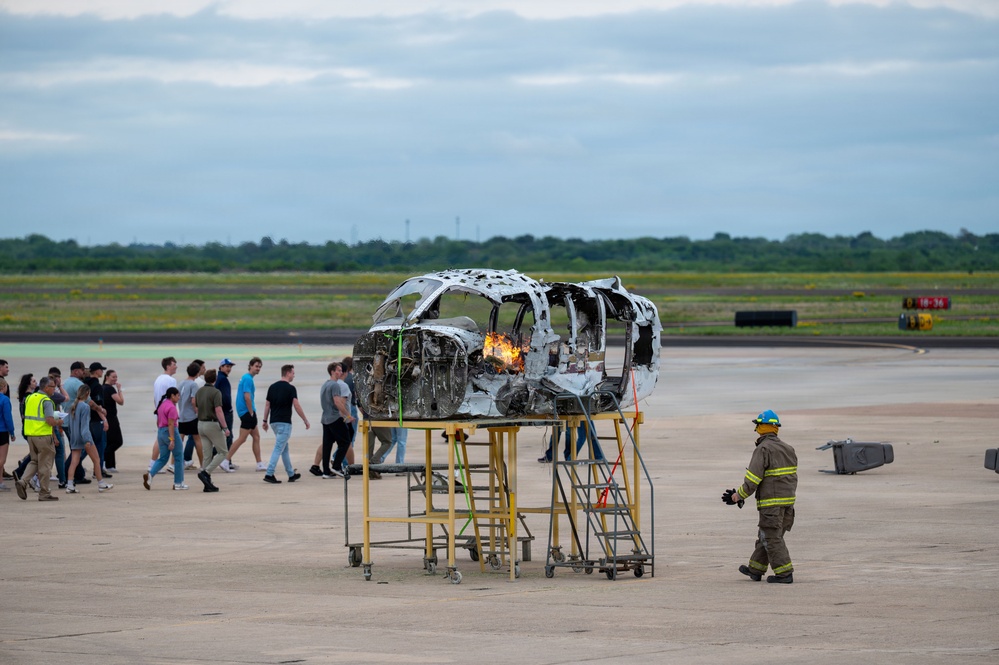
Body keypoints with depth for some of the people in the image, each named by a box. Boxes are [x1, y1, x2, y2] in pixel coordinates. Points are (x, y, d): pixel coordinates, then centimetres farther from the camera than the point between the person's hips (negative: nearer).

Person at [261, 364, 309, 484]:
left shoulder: (272, 387, 9)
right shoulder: (290, 388, -10)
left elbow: (267, 405, 10)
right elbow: (296, 406, -14)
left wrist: (265, 421, 16)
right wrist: (305, 420, -7)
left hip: (274, 421, 7)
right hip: (284, 422, -7)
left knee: (284, 448, 16)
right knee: (279, 449, -7)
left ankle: (291, 474, 23)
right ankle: (269, 474, -15)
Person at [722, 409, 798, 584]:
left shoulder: (763, 449, -13)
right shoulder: (787, 449, 13)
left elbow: (753, 478, -17)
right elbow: (793, 476, 15)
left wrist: (740, 495, -5)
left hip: (771, 502, -8)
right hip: (788, 499, 8)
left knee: (772, 538, -2)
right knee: (766, 537, 16)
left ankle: (784, 573, -5)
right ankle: (755, 570, 25)